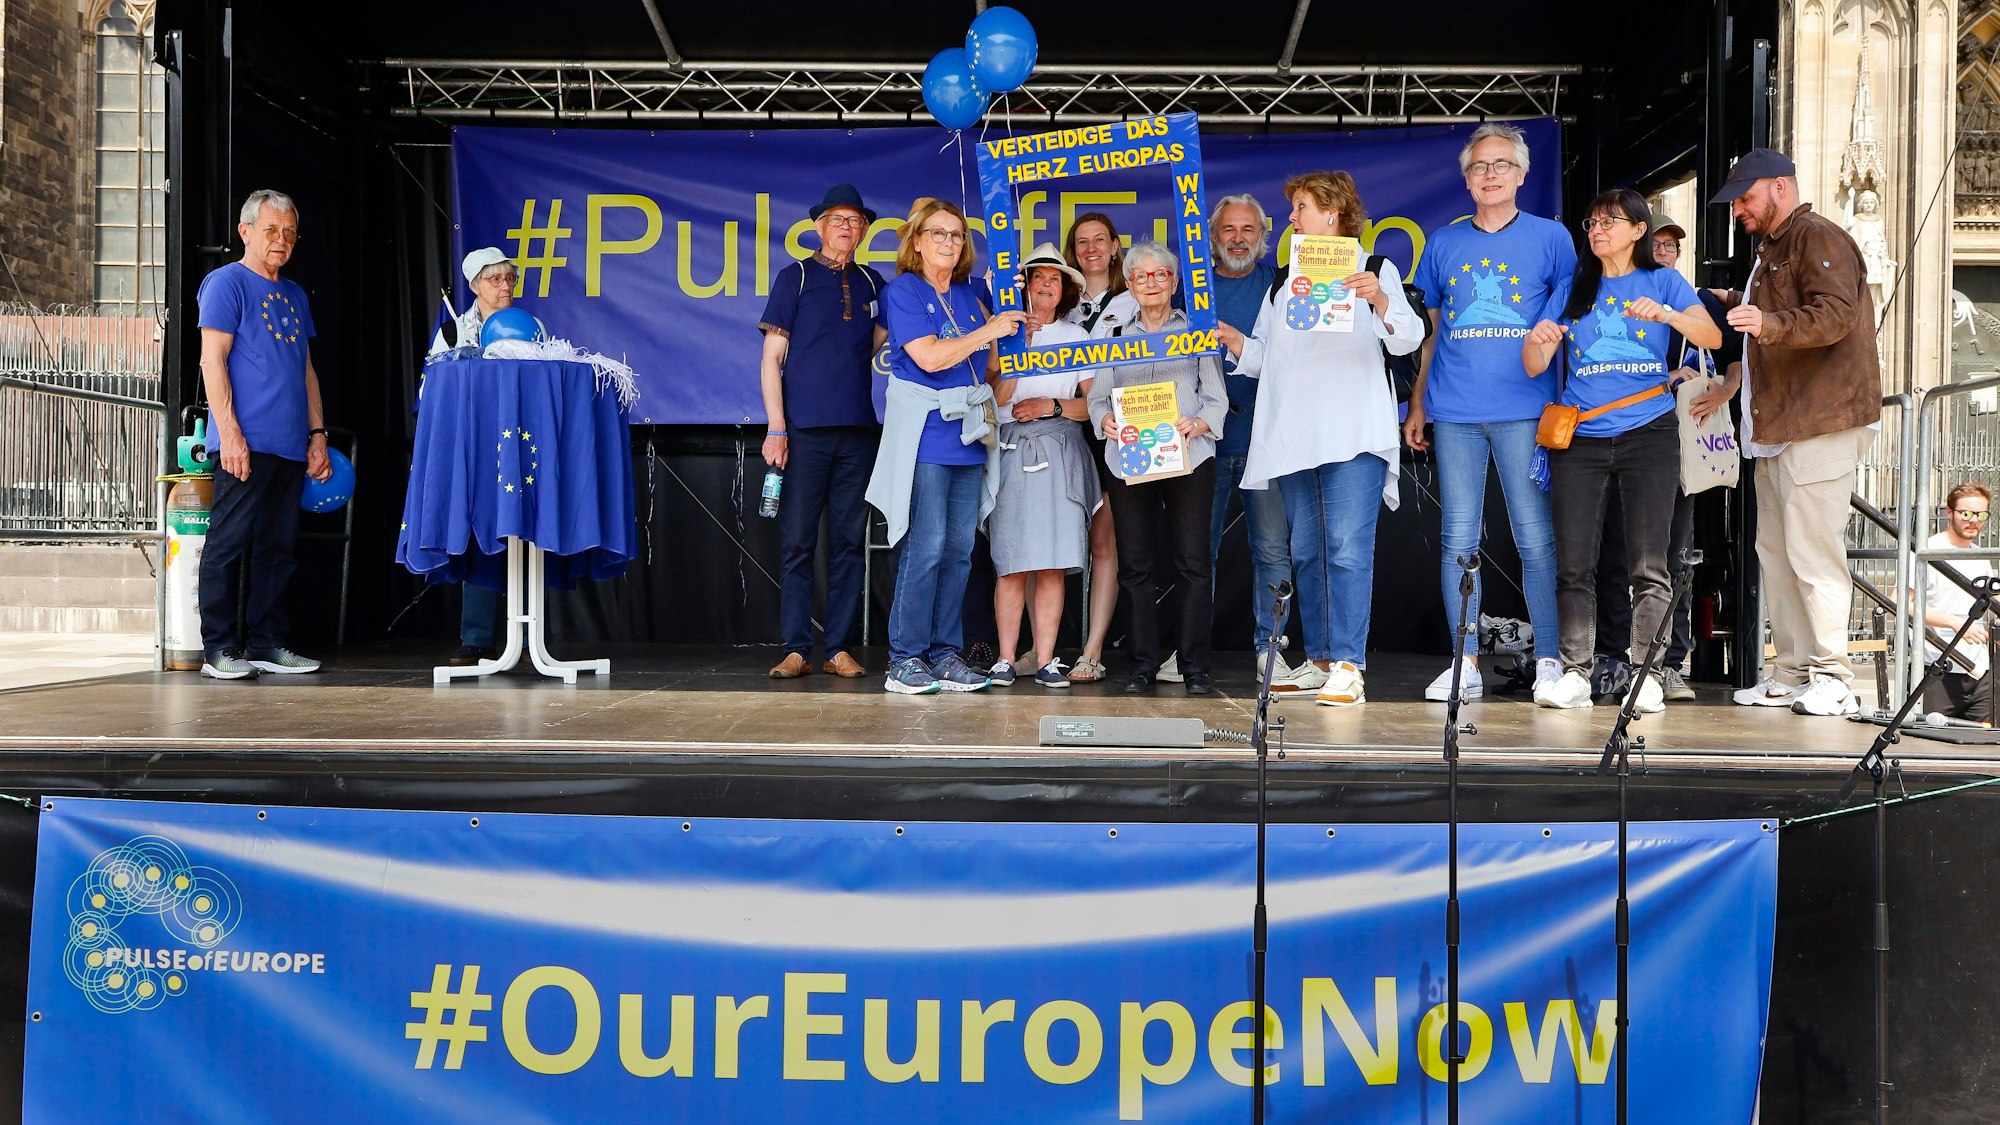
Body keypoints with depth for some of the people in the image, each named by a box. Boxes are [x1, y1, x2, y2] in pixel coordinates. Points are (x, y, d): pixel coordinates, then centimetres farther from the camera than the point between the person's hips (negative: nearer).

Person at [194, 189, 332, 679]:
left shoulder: (294, 294, 20)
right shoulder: (226, 282, -1)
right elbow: (212, 360, -9)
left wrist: (317, 433, 16)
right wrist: (229, 431, -16)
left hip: (290, 446, 7)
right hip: (246, 443, -7)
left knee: (276, 548, 9)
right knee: (228, 544, -3)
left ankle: (265, 644, 15)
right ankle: (219, 648, 2)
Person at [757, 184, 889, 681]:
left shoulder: (871, 283, 15)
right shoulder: (794, 277, 6)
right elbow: (771, 358, 2)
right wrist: (775, 428, -7)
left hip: (858, 430, 3)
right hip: (805, 429, -3)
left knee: (849, 542, 4)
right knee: (799, 542, -3)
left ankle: (840, 649, 9)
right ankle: (796, 650, 2)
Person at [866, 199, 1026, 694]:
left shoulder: (970, 294, 16)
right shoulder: (903, 291, -3)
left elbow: (985, 363, 26)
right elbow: (929, 357, -14)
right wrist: (987, 333, -7)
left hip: (968, 434, 7)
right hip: (925, 434, -6)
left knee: (959, 549, 5)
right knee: (926, 547, -10)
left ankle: (945, 654, 11)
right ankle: (906, 659, -3)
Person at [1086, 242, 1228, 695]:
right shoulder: (1115, 335, 17)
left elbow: (1217, 398, 6)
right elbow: (1098, 397, 12)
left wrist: (1197, 425, -15)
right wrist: (1106, 421, -10)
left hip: (1188, 458, -2)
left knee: (1193, 563, -5)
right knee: (1135, 566, 2)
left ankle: (1195, 668, 1)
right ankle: (1143, 666, 10)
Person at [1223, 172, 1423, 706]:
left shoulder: (1374, 270, 7)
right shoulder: (1283, 283, 22)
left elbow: (1407, 340, -6)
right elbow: (1263, 359, 22)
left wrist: (1379, 299, -24)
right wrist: (1231, 339, 3)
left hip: (1354, 436, -6)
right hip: (1293, 438, 6)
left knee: (1348, 549, -12)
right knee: (1306, 552, 6)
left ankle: (1347, 667, -14)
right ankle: (1319, 661, 13)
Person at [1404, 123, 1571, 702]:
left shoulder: (1550, 237, 7)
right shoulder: (1443, 243, 14)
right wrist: (1417, 405, 14)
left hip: (1524, 409, -2)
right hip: (1454, 411, 3)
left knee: (1536, 539, -3)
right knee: (1458, 539, 2)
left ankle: (1549, 661, 5)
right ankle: (1465, 665, 8)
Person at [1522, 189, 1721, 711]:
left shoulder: (1663, 282, 9)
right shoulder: (1571, 291, 16)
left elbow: (1712, 337, -6)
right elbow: (1535, 367, 9)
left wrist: (1666, 314, -24)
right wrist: (1537, 341, -14)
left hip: (1648, 433, -2)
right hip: (1580, 437, 2)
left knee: (1648, 564, -4)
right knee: (1573, 564, -3)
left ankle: (1644, 674, 1)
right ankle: (1575, 674, 1)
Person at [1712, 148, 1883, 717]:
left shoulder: (1819, 237, -7)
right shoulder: (1773, 249, 26)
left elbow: (1836, 315, -22)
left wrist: (1769, 323, -35)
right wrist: (1738, 305, 31)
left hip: (1820, 421, -10)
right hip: (1776, 425, 10)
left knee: (1811, 549, -11)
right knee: (1775, 552, 9)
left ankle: (1833, 676, -5)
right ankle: (1791, 674, 13)